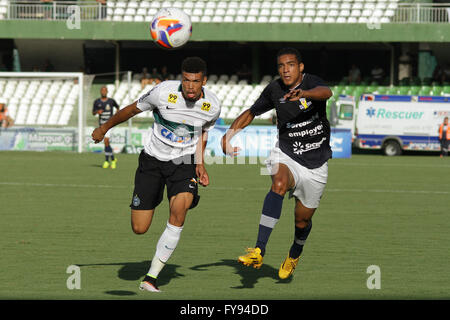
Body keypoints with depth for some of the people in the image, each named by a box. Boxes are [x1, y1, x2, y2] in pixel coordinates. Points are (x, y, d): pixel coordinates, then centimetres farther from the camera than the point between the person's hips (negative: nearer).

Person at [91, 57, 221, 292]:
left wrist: (200, 163, 5)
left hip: (184, 162, 1)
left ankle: (151, 277, -22)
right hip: (153, 158, -1)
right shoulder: (164, 92, -19)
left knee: (179, 208, -28)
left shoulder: (212, 105, -10)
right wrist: (104, 128, 8)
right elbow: (133, 109, -1)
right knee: (139, 229, -4)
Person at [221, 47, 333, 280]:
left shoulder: (311, 82, -15)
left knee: (302, 219, 9)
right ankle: (259, 251, -43)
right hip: (286, 155, 1)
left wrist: (305, 93, -62)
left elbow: (326, 92, -40)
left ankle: (294, 254, 46)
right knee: (279, 184, -33)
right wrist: (230, 132, -4)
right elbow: (251, 113, 13)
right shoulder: (274, 90, -2)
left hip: (315, 164, -1)